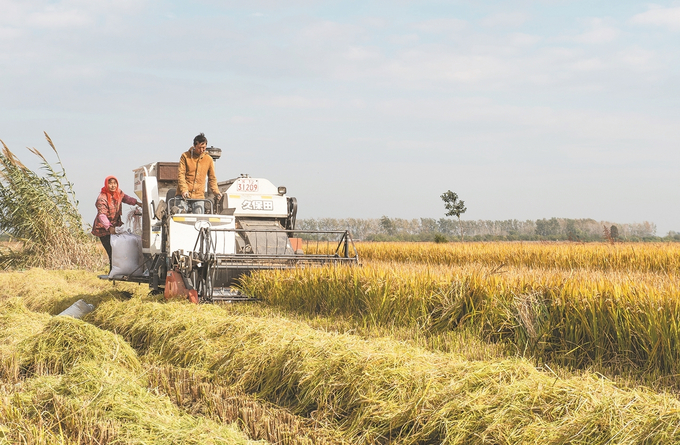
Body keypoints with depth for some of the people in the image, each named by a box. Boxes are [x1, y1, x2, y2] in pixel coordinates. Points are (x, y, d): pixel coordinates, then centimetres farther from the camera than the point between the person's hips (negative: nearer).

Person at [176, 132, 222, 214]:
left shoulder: (209, 159, 9)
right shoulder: (185, 156, 2)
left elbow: (212, 178, 16)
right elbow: (180, 174, -4)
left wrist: (216, 191, -2)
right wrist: (184, 190, -18)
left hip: (199, 195, 2)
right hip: (184, 195, -2)